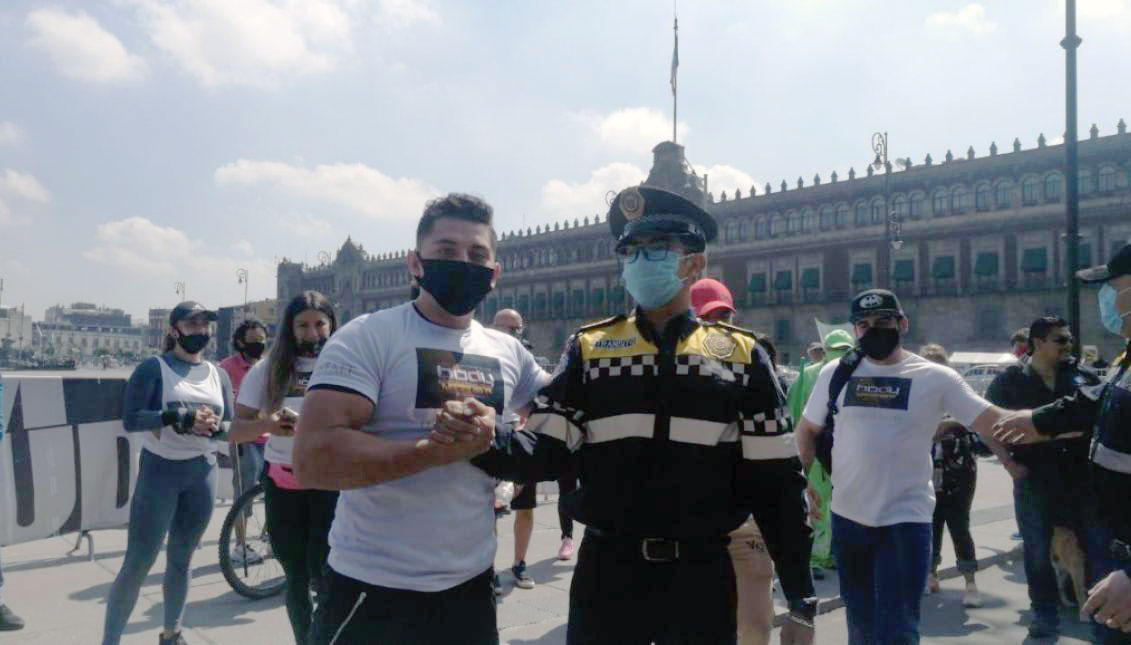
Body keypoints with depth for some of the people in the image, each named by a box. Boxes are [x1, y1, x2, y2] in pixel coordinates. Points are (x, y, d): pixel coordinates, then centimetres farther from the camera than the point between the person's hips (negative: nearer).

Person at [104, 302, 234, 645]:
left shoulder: (218, 375, 8)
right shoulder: (153, 368, -6)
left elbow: (231, 425, 7)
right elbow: (130, 419, -15)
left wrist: (212, 426, -16)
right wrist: (181, 417, -27)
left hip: (202, 474, 5)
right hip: (159, 472, -4)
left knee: (181, 561, 15)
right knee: (137, 564, -4)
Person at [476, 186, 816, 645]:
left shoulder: (742, 355, 0)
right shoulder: (588, 348, 2)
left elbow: (777, 484, 0)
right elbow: (546, 453, -4)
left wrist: (801, 601, 0)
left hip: (703, 577, 0)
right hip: (608, 572, 0)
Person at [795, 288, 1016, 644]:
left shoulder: (934, 378, -5)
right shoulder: (836, 372, 2)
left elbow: (992, 421, -9)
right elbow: (807, 429, 9)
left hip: (905, 519, -3)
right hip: (847, 517, 3)